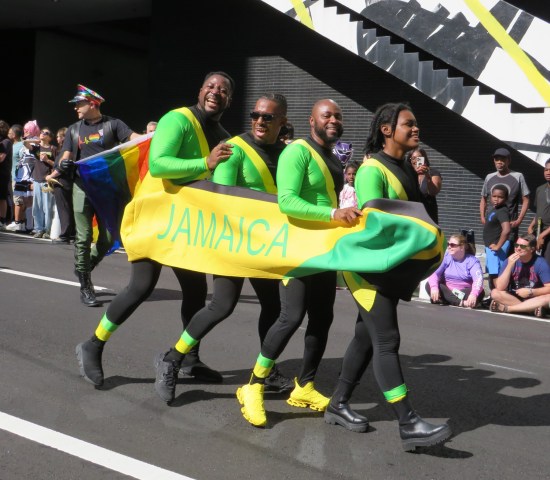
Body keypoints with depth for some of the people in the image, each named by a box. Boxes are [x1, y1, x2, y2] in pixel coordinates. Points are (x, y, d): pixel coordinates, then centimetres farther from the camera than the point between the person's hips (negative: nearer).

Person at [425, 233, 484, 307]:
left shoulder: (472, 261, -8)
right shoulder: (446, 257, -2)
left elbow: (478, 279, -24)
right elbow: (434, 273, -12)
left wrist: (474, 294, -45)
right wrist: (434, 287, -35)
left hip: (465, 292, -2)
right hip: (447, 292, 2)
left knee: (480, 292, -29)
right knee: (429, 285, -23)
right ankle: (461, 302, -35)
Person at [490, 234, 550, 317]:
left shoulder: (540, 262, -11)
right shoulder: (510, 261, -8)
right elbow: (499, 287, -18)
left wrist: (530, 292, -23)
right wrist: (510, 265, -26)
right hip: (513, 297, 1)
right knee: (495, 293, -23)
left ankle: (505, 308, -30)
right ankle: (532, 308, -27)